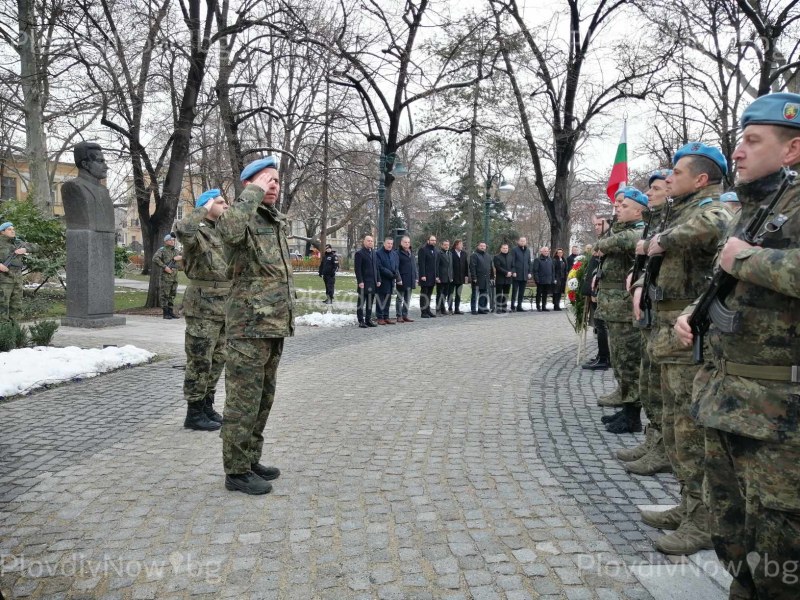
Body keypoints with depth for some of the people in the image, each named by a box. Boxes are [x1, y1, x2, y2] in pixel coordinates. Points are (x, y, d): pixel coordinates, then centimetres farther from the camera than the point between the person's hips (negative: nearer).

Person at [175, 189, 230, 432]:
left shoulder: (220, 234, 16)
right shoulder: (197, 233, -11)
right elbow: (181, 229, -36)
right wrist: (204, 209, -23)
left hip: (220, 307, 9)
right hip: (203, 307, -9)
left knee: (216, 359, 14)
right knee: (200, 361, -2)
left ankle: (206, 406, 25)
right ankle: (194, 413, 7)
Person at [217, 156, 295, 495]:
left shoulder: (278, 223, 16)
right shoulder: (243, 219, -9)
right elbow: (229, 229, -37)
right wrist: (253, 192, -23)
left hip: (275, 326, 9)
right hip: (249, 327, -9)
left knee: (263, 398, 16)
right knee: (244, 400, -1)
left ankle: (251, 460, 29)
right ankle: (236, 471, 10)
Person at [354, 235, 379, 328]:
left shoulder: (373, 253, 16)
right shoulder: (359, 253, -5)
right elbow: (357, 269, -10)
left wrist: (378, 280, 11)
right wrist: (360, 281, -17)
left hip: (373, 282, 7)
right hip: (364, 282, -7)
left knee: (370, 303, 10)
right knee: (361, 303, 1)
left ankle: (368, 320, 18)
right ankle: (361, 321, 5)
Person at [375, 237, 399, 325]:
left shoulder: (394, 254, 13)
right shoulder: (378, 253, -8)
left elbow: (397, 267, 12)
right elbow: (379, 267, -14)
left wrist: (396, 275, -8)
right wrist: (391, 274, -17)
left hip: (391, 280, 6)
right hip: (382, 280, -6)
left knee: (388, 300, 11)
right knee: (380, 300, -1)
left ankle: (386, 317, 18)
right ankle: (380, 318, 3)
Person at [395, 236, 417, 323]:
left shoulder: (411, 253, 15)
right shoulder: (398, 253, -8)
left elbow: (414, 266, 18)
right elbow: (396, 268, -13)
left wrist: (415, 278, 12)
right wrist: (398, 279, -18)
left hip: (410, 281, 7)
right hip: (402, 281, -7)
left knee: (407, 299, 12)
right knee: (400, 299, 2)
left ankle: (405, 316, 19)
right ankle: (399, 316, 6)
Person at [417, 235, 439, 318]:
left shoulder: (436, 251, 15)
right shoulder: (423, 250, -7)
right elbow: (421, 263, -13)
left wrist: (437, 276, 11)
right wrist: (422, 275, -18)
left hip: (432, 277, 7)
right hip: (425, 276, -7)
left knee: (429, 295, 12)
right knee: (424, 295, -2)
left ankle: (428, 310, 19)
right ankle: (424, 312, 1)